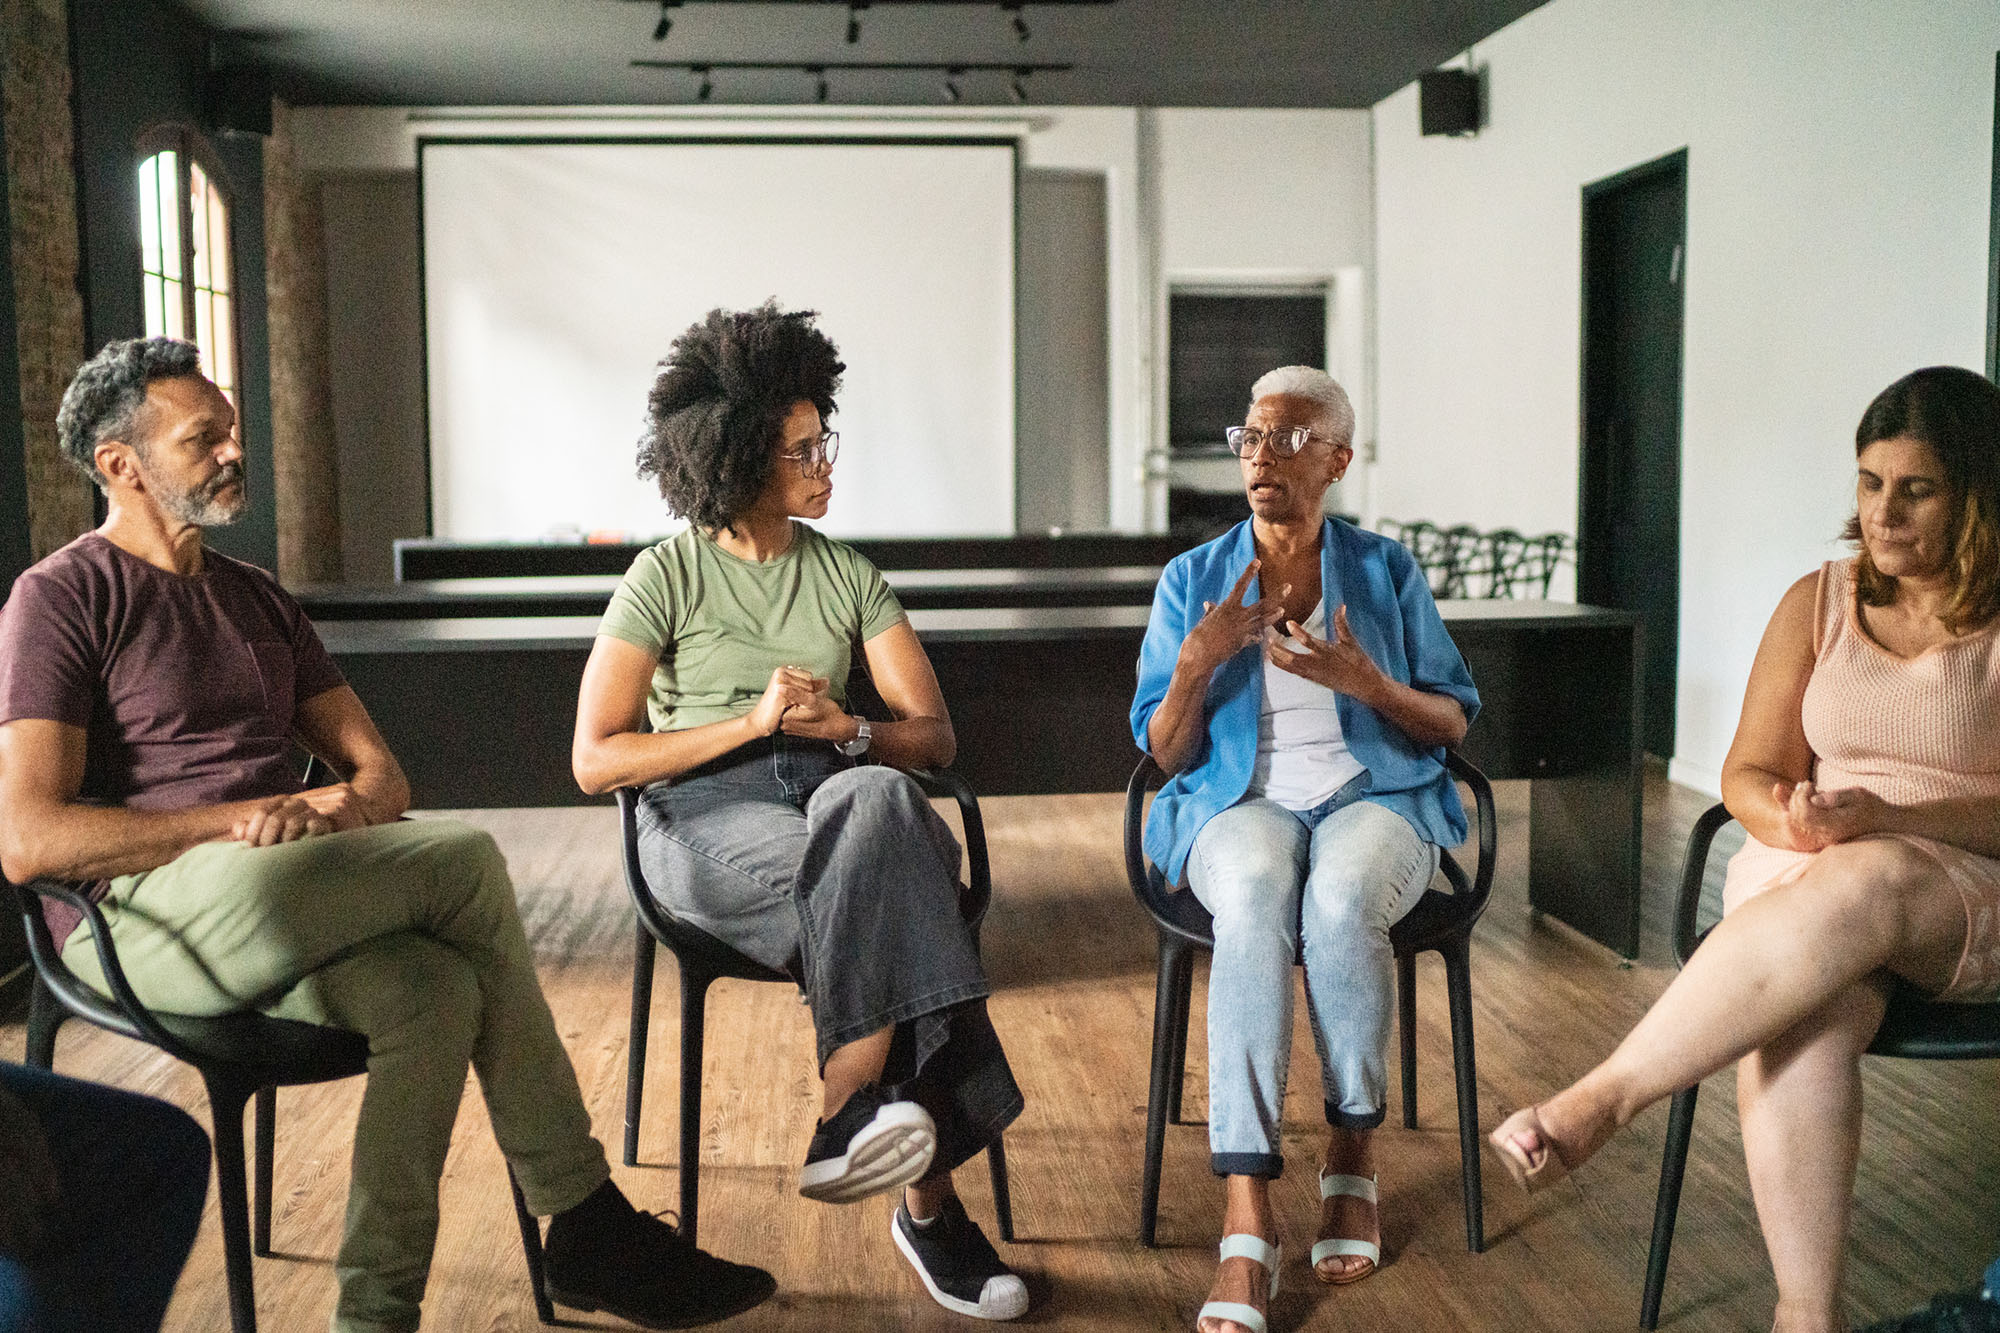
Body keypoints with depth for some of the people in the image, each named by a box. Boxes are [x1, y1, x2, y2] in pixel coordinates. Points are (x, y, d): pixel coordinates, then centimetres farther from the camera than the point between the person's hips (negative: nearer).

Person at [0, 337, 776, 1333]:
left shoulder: (258, 599, 22)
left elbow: (380, 774, 17)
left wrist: (337, 812, -9)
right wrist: (245, 819, -15)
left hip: (274, 907, 6)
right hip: (138, 913, -6)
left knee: (434, 989, -28)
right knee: (468, 861, -26)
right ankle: (589, 1229, -17)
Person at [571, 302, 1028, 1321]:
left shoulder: (847, 576, 14)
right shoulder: (667, 576, 2)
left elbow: (933, 735, 9)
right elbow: (595, 760, -4)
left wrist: (843, 729, -13)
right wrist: (752, 721, -13)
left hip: (834, 802, 4)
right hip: (703, 822, -3)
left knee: (879, 805, -35)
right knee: (891, 892, -34)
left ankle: (849, 1122, -32)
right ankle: (927, 1196, -31)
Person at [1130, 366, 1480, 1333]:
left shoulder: (1387, 571, 11)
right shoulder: (1192, 581, 11)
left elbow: (1454, 722, 9)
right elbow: (1166, 754, 8)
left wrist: (1367, 683, -11)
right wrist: (1197, 663, -12)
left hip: (1377, 796, 0)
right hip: (1241, 805, 0)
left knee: (1339, 903, -37)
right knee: (1253, 906, -37)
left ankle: (1354, 1154, -14)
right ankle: (1246, 1226, -40)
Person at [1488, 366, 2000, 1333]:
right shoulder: (1819, 602, 13)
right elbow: (1749, 772, 11)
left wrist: (1889, 819, -22)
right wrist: (1787, 816, -12)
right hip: (1809, 877, 3)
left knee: (1858, 887, -39)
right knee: (1802, 1012, -34)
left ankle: (1599, 1101, -35)